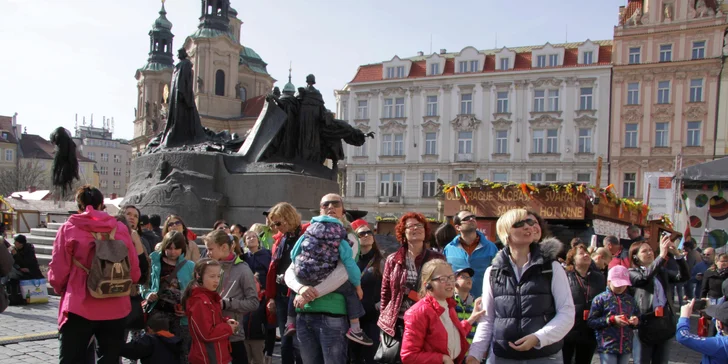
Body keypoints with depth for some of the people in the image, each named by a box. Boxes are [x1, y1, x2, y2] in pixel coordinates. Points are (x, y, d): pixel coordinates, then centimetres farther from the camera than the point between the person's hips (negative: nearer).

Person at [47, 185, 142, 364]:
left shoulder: (68, 229, -5)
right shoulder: (120, 229, 0)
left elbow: (57, 275, -6)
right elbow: (134, 273, 1)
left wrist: (62, 290, 16)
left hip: (79, 308, -2)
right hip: (114, 309, 2)